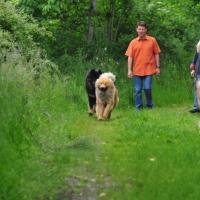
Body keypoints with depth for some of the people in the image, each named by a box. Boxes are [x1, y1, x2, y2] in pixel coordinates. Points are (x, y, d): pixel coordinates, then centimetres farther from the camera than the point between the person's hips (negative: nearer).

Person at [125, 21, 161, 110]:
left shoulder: (152, 40, 2)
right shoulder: (133, 42, 4)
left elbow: (156, 54, 5)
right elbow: (130, 57, 2)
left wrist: (157, 67, 1)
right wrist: (129, 70, -4)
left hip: (148, 69, -2)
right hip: (137, 70, 2)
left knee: (147, 88, -6)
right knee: (137, 90, 4)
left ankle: (150, 105, 15)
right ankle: (139, 108, 15)